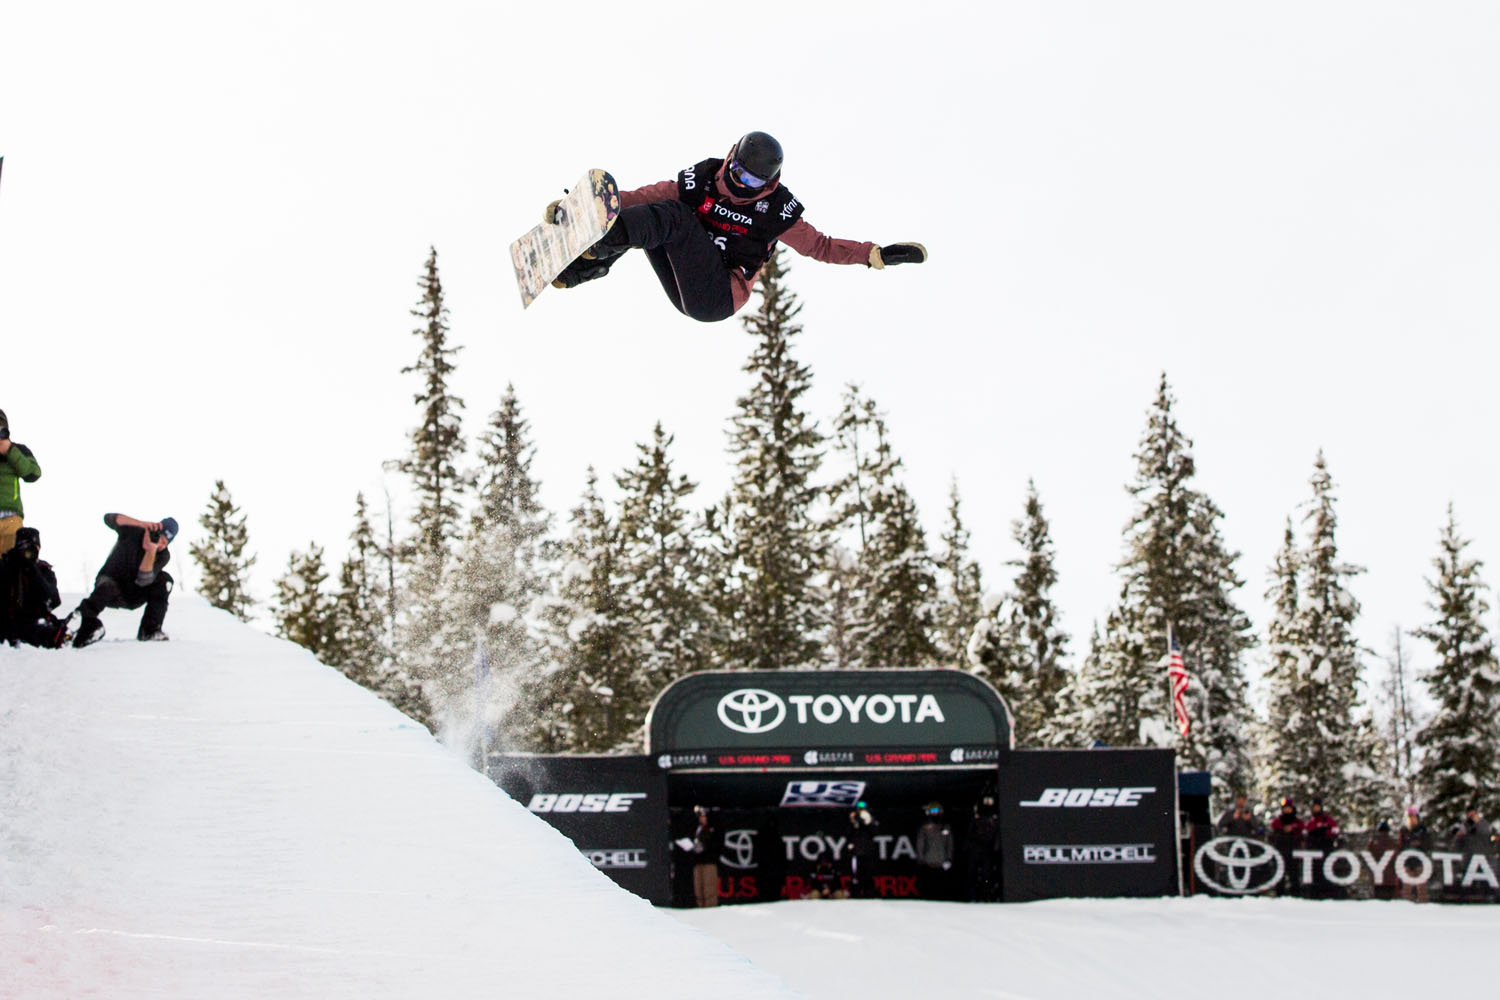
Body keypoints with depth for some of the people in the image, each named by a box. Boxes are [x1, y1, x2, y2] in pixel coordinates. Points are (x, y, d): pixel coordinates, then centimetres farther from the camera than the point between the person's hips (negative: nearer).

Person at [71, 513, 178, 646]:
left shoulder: (163, 555, -11)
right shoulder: (131, 532, -14)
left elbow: (143, 580, -26)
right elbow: (109, 518, -34)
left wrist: (152, 550, -38)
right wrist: (143, 524, -43)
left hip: (133, 597, 3)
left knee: (164, 580, -21)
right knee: (108, 587, -39)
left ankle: (149, 631, -21)